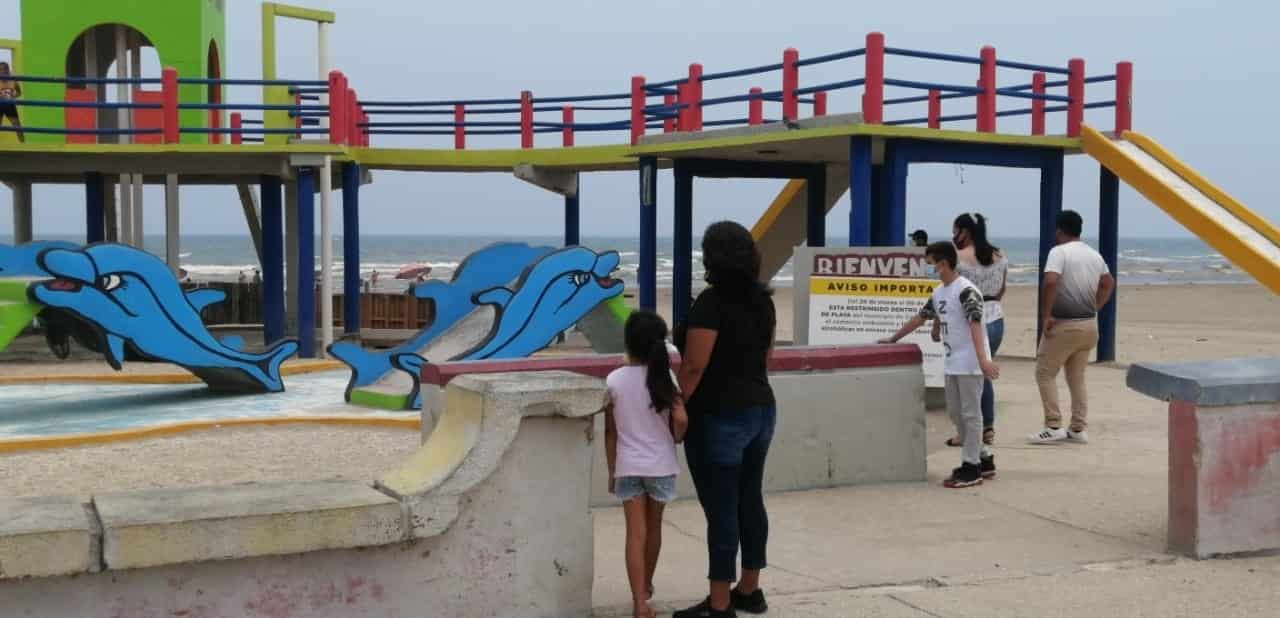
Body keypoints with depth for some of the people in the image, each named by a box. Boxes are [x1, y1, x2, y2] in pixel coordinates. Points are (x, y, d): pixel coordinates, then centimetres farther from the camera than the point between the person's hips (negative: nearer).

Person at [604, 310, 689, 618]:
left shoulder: (614, 380, -8)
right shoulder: (664, 377, -9)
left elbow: (610, 432, -3)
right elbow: (681, 420, -17)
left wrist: (612, 470, 6)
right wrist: (675, 439, 6)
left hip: (628, 466, -1)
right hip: (661, 464, 1)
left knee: (635, 532, 0)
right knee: (653, 527, 19)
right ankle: (646, 586, 37)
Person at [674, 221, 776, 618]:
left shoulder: (712, 302, -18)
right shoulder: (762, 300, 8)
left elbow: (694, 366, -21)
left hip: (719, 417, -8)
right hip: (761, 409, 9)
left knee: (721, 509, -2)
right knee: (750, 501, 15)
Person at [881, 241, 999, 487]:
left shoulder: (966, 290, -15)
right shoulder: (938, 293, 12)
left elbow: (975, 324, -25)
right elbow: (920, 318, 24)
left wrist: (983, 359, -34)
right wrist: (893, 339, 29)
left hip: (969, 364, -9)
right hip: (952, 363, 9)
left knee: (970, 413, -3)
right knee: (955, 413, 14)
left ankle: (971, 468, 4)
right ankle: (983, 459, 25)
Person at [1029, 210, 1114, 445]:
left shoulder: (1059, 252, -13)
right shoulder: (1094, 254, 10)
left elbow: (1050, 282, -27)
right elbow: (1109, 284, 22)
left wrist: (1046, 315, -19)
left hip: (1063, 325, -7)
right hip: (1089, 324, 7)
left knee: (1045, 373, 4)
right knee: (1077, 377, 16)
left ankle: (1054, 427, 0)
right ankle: (1078, 429, 16)